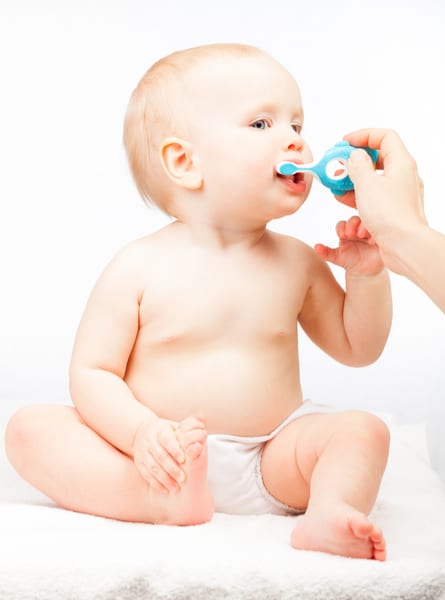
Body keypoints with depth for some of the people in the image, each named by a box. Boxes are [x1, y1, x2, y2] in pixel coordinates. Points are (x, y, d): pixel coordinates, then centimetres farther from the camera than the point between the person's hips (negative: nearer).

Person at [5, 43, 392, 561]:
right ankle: (167, 502, -33)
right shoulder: (140, 268, -7)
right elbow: (91, 373, -6)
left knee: (362, 429, -17)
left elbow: (356, 349, 13)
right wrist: (142, 434, -25)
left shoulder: (297, 262, 4)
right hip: (162, 458, -2)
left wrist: (367, 272, -3)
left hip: (270, 460, 2)